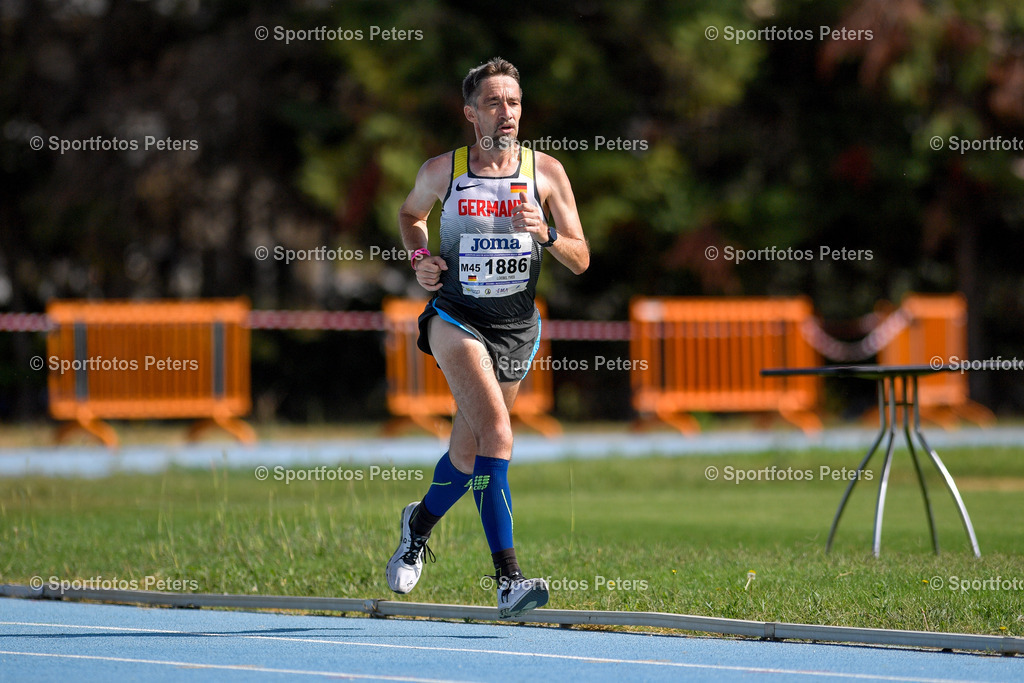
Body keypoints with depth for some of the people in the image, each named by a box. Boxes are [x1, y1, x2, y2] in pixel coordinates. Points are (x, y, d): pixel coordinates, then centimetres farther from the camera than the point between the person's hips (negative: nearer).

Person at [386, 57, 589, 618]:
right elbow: (410, 214, 20)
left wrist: (545, 233, -20)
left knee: (469, 451, 14)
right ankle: (507, 579, -29)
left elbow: (580, 260, -1)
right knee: (496, 431, -25)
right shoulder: (441, 171, -2)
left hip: (517, 326, 3)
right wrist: (420, 257, 1)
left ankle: (421, 520, 47)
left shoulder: (546, 171, -1)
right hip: (456, 316, -3)